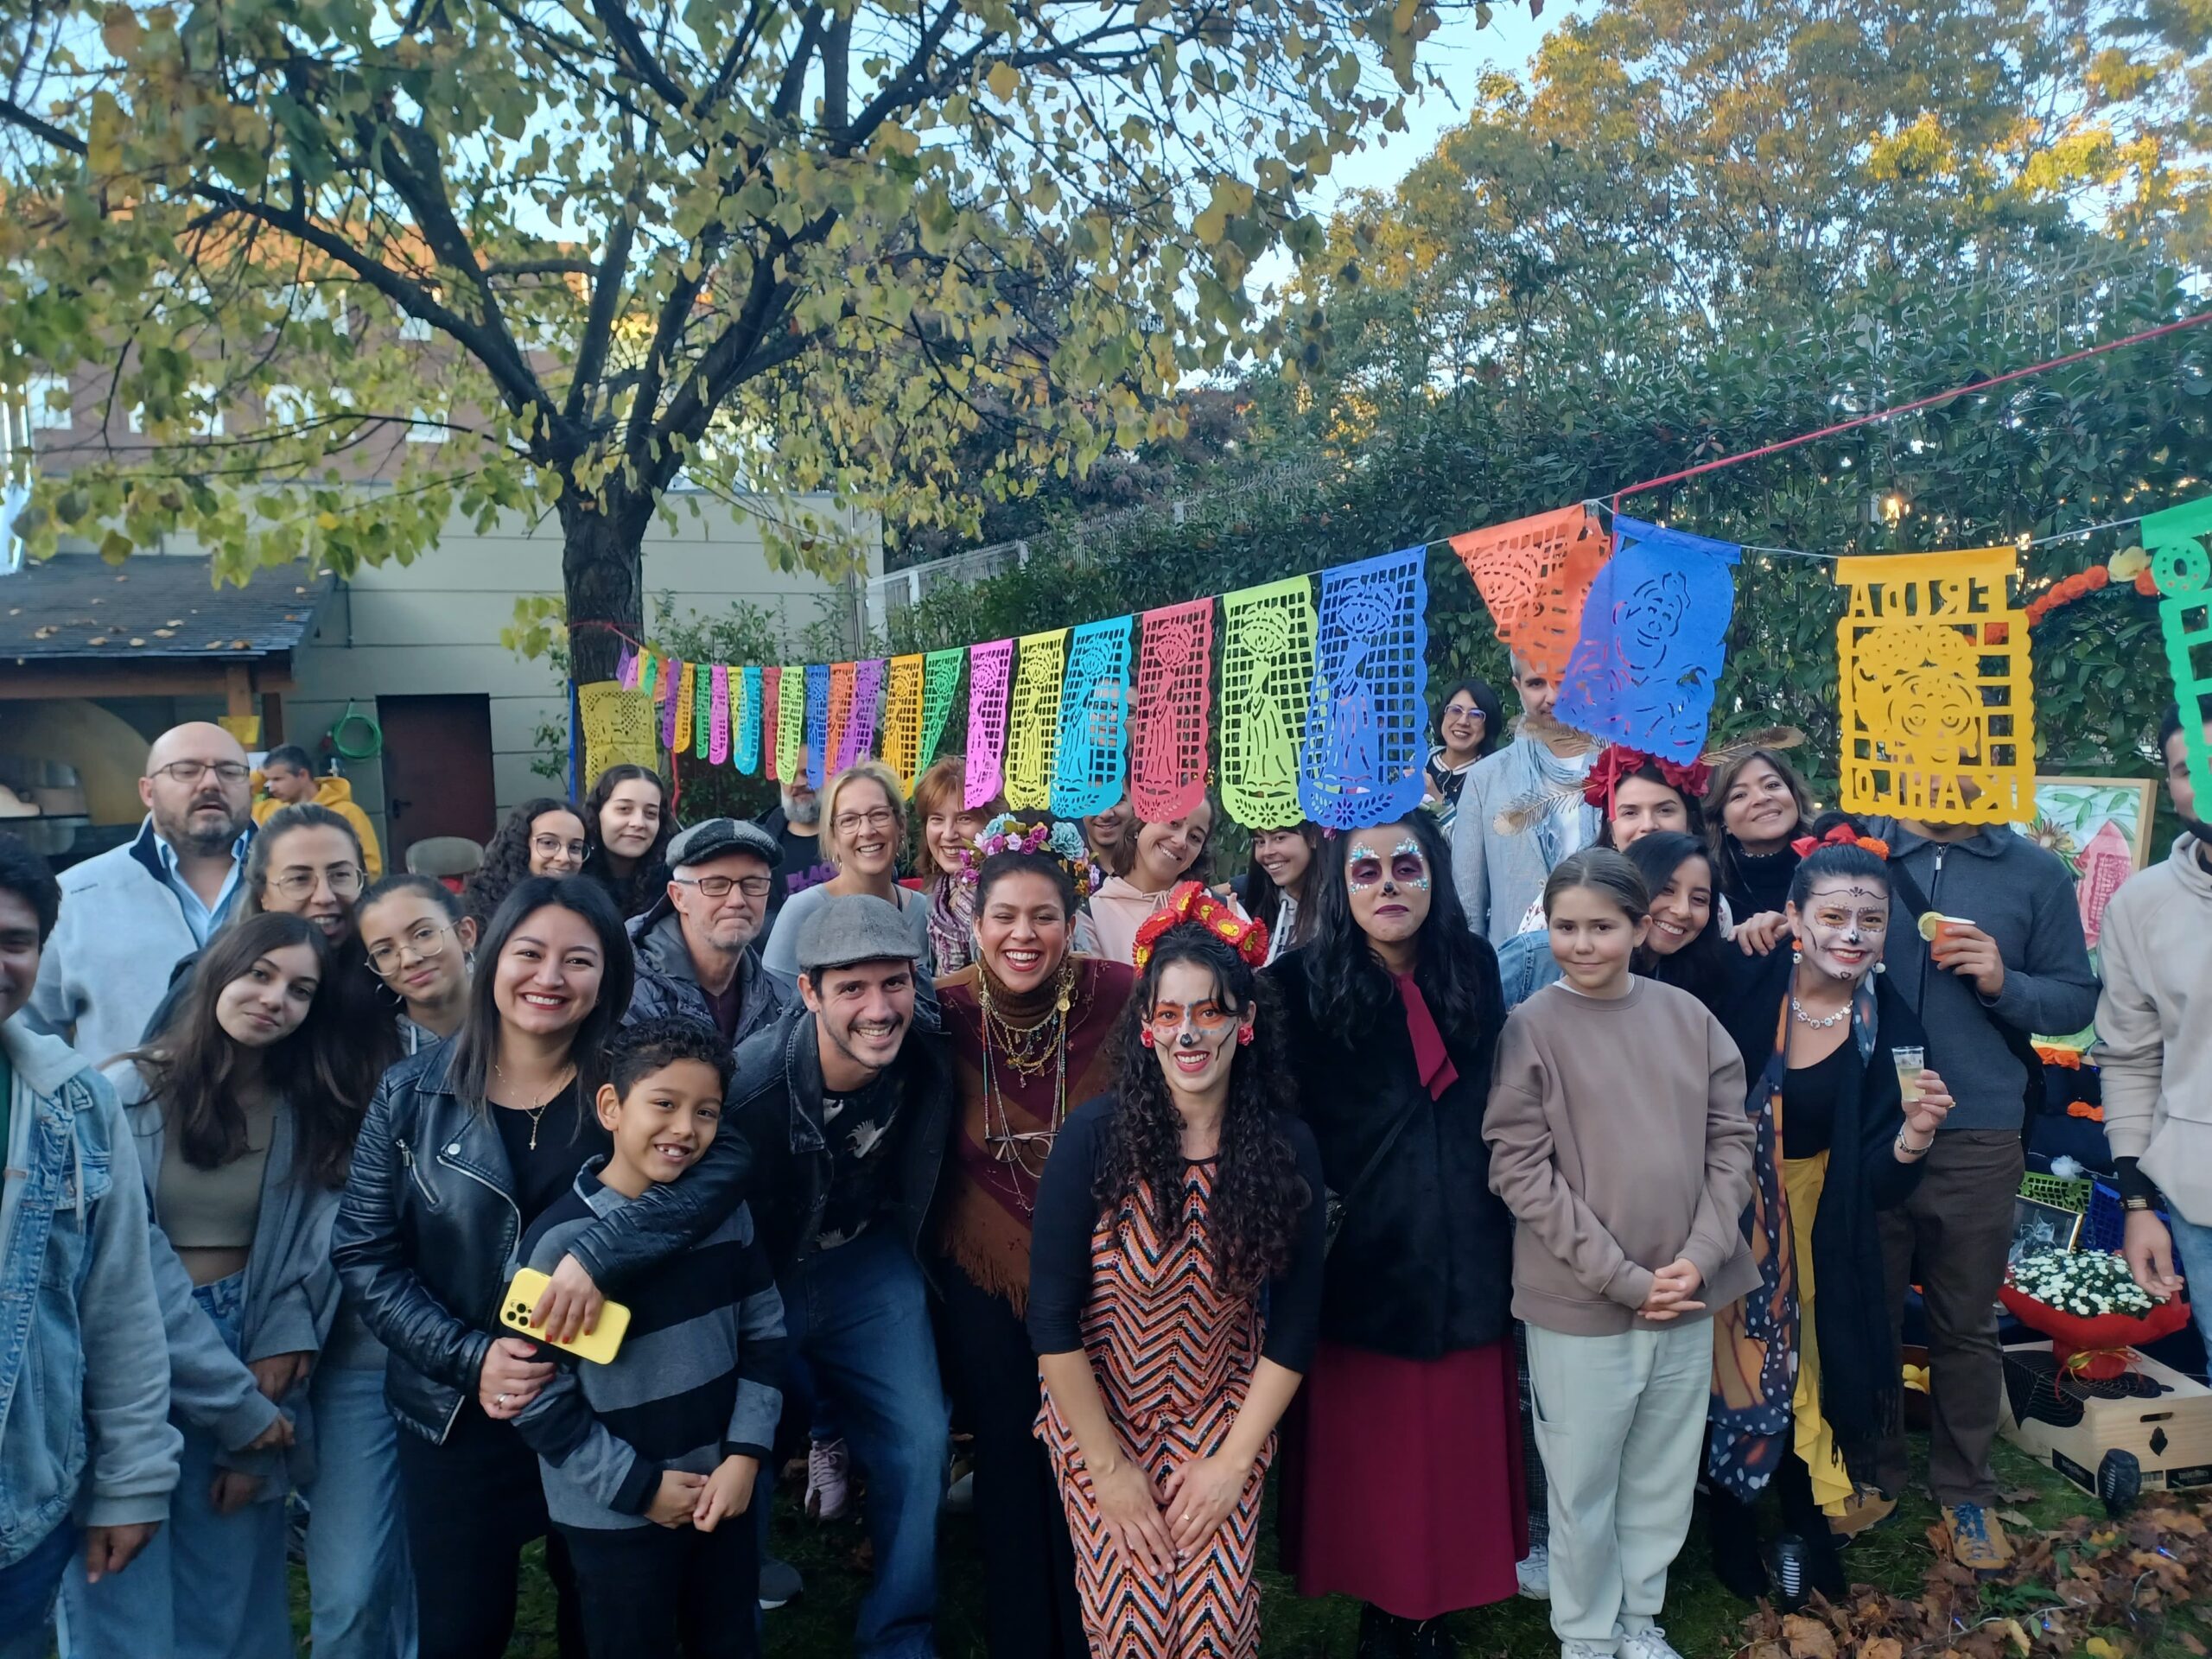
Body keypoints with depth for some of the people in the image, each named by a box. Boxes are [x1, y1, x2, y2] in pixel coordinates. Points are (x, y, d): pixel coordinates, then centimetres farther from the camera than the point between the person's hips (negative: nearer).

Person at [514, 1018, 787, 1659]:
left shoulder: (725, 1211, -5)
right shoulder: (559, 1240, -19)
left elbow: (764, 1331, 3)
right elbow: (538, 1399, -15)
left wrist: (744, 1455, -5)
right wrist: (640, 1486, -12)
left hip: (722, 1491, 4)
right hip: (614, 1515, -4)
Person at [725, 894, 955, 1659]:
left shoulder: (927, 1066, -18)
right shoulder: (752, 1085, -31)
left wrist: (898, 1268, 12)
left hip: (867, 1264, 4)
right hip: (757, 1275, -3)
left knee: (919, 1443, 1)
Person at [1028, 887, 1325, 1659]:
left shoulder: (1288, 1147, -12)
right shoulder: (1094, 1137, -19)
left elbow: (1295, 1321, -5)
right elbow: (1052, 1317, -14)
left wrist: (1235, 1460, -7)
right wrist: (1107, 1465, -11)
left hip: (1224, 1422, 1)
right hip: (1100, 1417, -1)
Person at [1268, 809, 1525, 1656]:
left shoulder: (1474, 965, 4)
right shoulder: (1301, 983, -7)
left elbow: (1494, 1100, 14)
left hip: (1464, 1257, 3)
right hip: (1360, 1261, -3)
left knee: (1455, 1445, 11)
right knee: (1369, 1449, 7)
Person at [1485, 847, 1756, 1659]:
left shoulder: (1688, 1016, 2)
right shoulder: (1529, 1028, -9)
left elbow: (1732, 1140, 5)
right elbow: (1520, 1171, -11)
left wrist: (1701, 1255, -7)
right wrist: (1622, 1277, -14)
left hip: (1686, 1298, 4)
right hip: (1579, 1303, -3)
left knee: (1665, 1479, 17)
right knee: (1584, 1485, 9)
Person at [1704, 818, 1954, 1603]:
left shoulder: (1890, 1029, -13)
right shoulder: (1745, 989, -17)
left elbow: (1878, 1184, -14)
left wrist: (1914, 1135, -32)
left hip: (1814, 1226, 1)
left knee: (1811, 1369, 12)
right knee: (1735, 1368, 10)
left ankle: (1805, 1527, 39)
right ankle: (1733, 1530, 35)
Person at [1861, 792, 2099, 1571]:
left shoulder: (2036, 873, 2)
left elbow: (2078, 999, 4)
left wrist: (2005, 984, -13)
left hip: (1977, 1140, 1)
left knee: (1966, 1326, 14)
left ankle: (1964, 1487, 33)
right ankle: (1872, 1470, 33)